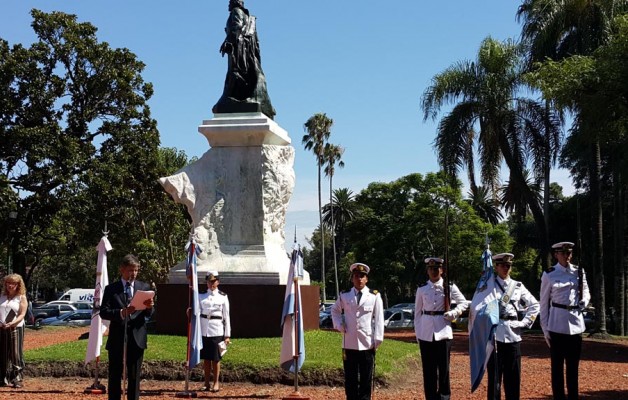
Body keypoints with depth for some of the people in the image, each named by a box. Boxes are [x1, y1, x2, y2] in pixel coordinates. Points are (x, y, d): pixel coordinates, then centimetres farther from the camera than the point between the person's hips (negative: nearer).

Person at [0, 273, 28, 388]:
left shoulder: (21, 298, 3)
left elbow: (22, 314, -5)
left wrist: (12, 323, -20)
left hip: (16, 328, -4)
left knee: (16, 354, -6)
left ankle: (17, 379, -4)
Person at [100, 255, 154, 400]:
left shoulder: (144, 287, 8)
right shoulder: (111, 289, 2)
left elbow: (148, 314, 6)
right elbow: (103, 312, -6)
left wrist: (149, 307, -18)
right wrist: (122, 312, -22)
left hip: (137, 338, 2)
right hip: (116, 338, -1)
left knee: (134, 377, 6)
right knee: (115, 376, 5)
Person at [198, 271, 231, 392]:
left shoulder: (223, 297, 4)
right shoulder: (201, 296, 8)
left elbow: (226, 317, 3)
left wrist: (227, 335, 0)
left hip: (217, 331, -2)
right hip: (204, 331, 2)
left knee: (215, 358, 0)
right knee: (206, 358, 6)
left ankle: (216, 383, 10)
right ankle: (207, 383, 14)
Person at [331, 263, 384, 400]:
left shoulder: (375, 296, -1)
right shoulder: (344, 296, 6)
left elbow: (379, 319, -1)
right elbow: (335, 310, 22)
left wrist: (377, 339, -6)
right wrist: (339, 325, 6)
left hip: (367, 344, -2)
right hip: (349, 344, 2)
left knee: (366, 379, 4)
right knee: (350, 379, 7)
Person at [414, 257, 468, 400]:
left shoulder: (450, 287, 2)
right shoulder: (421, 289, 6)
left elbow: (464, 303, 10)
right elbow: (417, 312, 10)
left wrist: (454, 313, -7)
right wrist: (417, 333, 7)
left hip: (443, 331, -1)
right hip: (426, 333, 1)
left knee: (444, 366, 1)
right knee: (428, 369, 4)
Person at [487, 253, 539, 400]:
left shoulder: (518, 286, 10)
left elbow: (534, 305, 15)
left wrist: (526, 322, 5)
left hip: (513, 334, 3)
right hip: (494, 334, -3)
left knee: (513, 376, 6)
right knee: (494, 375, -1)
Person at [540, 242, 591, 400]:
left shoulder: (579, 272, 6)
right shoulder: (549, 275, -3)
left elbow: (586, 292, 21)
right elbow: (544, 302, 0)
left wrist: (584, 302, -2)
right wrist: (545, 328, -2)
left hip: (576, 323, 4)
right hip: (557, 324, -4)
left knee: (573, 366, 10)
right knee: (557, 366, 2)